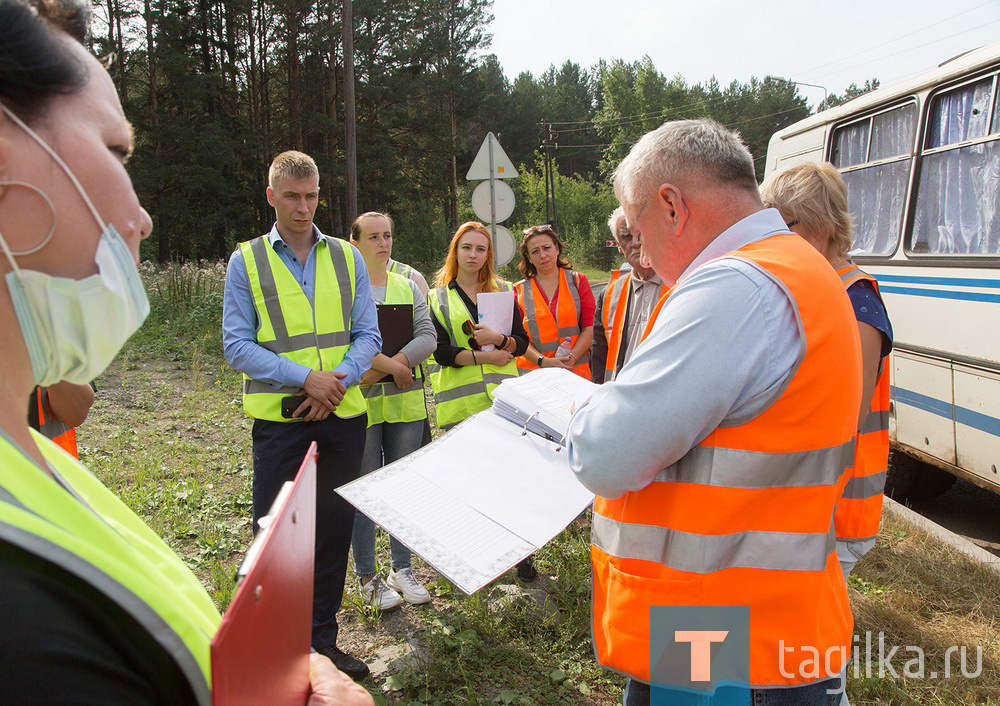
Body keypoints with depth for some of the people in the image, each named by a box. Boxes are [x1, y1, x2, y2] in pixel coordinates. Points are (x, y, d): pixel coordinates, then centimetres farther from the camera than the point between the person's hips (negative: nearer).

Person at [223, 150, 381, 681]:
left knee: (334, 531, 11)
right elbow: (237, 345, -5)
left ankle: (322, 640, 27)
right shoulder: (246, 261, 1)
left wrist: (337, 381, -13)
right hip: (279, 419, -2)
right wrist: (305, 377, -16)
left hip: (342, 417, 3)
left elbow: (368, 335, 5)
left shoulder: (347, 258, 8)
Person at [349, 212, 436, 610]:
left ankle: (401, 568, 25)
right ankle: (368, 578, 16)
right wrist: (392, 365, -20)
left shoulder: (408, 287, 12)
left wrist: (386, 366, -14)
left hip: (405, 403, 4)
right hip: (360, 404, -4)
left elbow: (428, 337, 0)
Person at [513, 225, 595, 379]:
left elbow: (590, 328, 4)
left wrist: (571, 359, -10)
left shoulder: (578, 281, 10)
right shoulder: (519, 290, 9)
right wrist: (543, 361, -13)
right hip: (533, 371, 0)